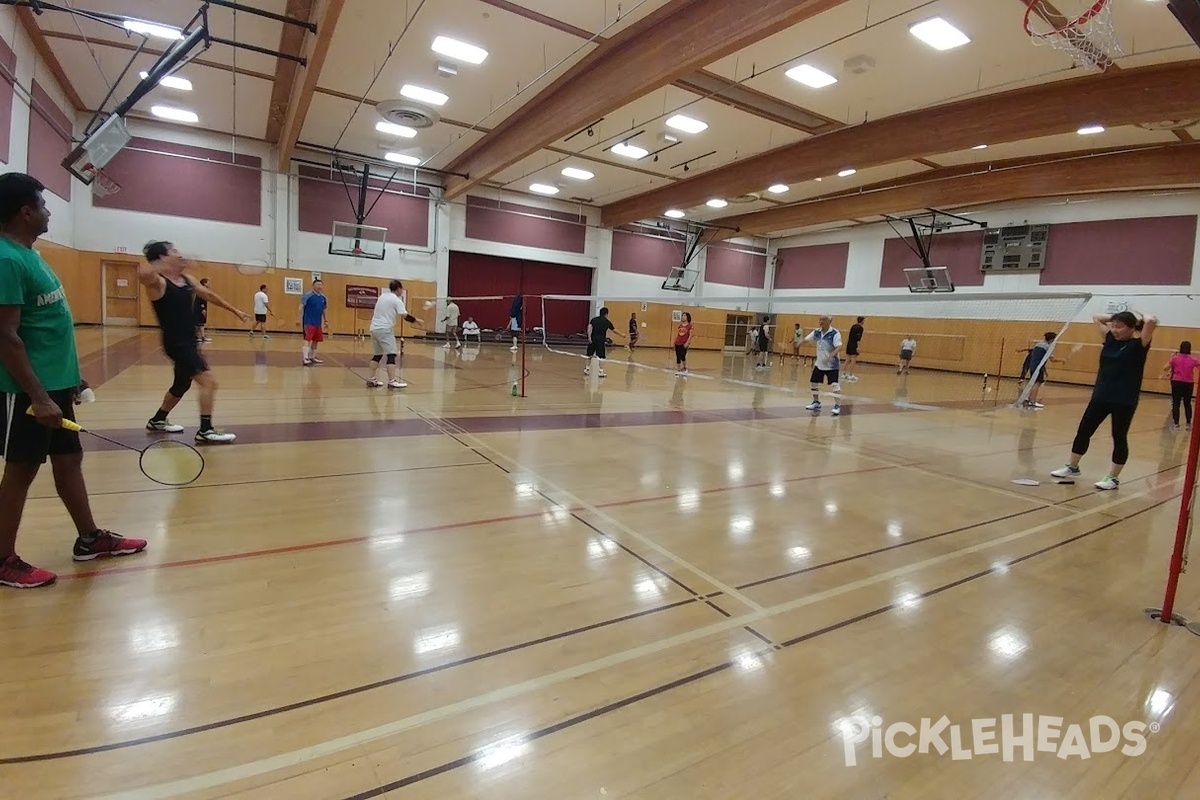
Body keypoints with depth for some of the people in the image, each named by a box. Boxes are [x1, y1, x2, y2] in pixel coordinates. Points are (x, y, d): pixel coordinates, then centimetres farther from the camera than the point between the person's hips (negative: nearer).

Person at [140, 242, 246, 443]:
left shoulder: (188, 279, 10)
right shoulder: (157, 282, -13)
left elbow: (209, 295, 23)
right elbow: (143, 273, -37)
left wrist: (235, 311, 28)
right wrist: (162, 266, -25)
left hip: (188, 342, 9)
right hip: (176, 343, -9)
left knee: (182, 385, 25)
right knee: (208, 381, -18)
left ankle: (158, 420, 45)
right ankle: (205, 430, -13)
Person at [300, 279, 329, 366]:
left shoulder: (323, 297, 9)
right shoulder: (308, 295, -10)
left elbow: (324, 310, 19)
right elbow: (301, 307, -10)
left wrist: (326, 321, 17)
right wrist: (300, 319, -15)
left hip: (318, 322, 7)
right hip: (309, 322, -7)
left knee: (316, 340, 13)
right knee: (308, 339, -12)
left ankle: (312, 357, 25)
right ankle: (306, 358, -13)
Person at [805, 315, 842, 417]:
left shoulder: (835, 333, -17)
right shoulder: (817, 332, 0)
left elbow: (839, 347, -24)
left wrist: (831, 355, -37)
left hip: (832, 365, -6)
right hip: (819, 363, 6)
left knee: (834, 384, -13)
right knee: (813, 382, 11)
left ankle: (837, 405, -3)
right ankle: (816, 402, 29)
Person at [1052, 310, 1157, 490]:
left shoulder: (1138, 345, -8)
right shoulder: (1110, 339, 7)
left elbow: (1151, 322, -25)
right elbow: (1097, 317, 16)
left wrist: (1139, 319, -6)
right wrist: (1116, 316, 7)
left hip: (1124, 400, -5)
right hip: (1100, 396, 6)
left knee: (1119, 438, 4)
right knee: (1083, 432, 9)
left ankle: (1113, 478, 14)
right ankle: (1072, 467, 23)